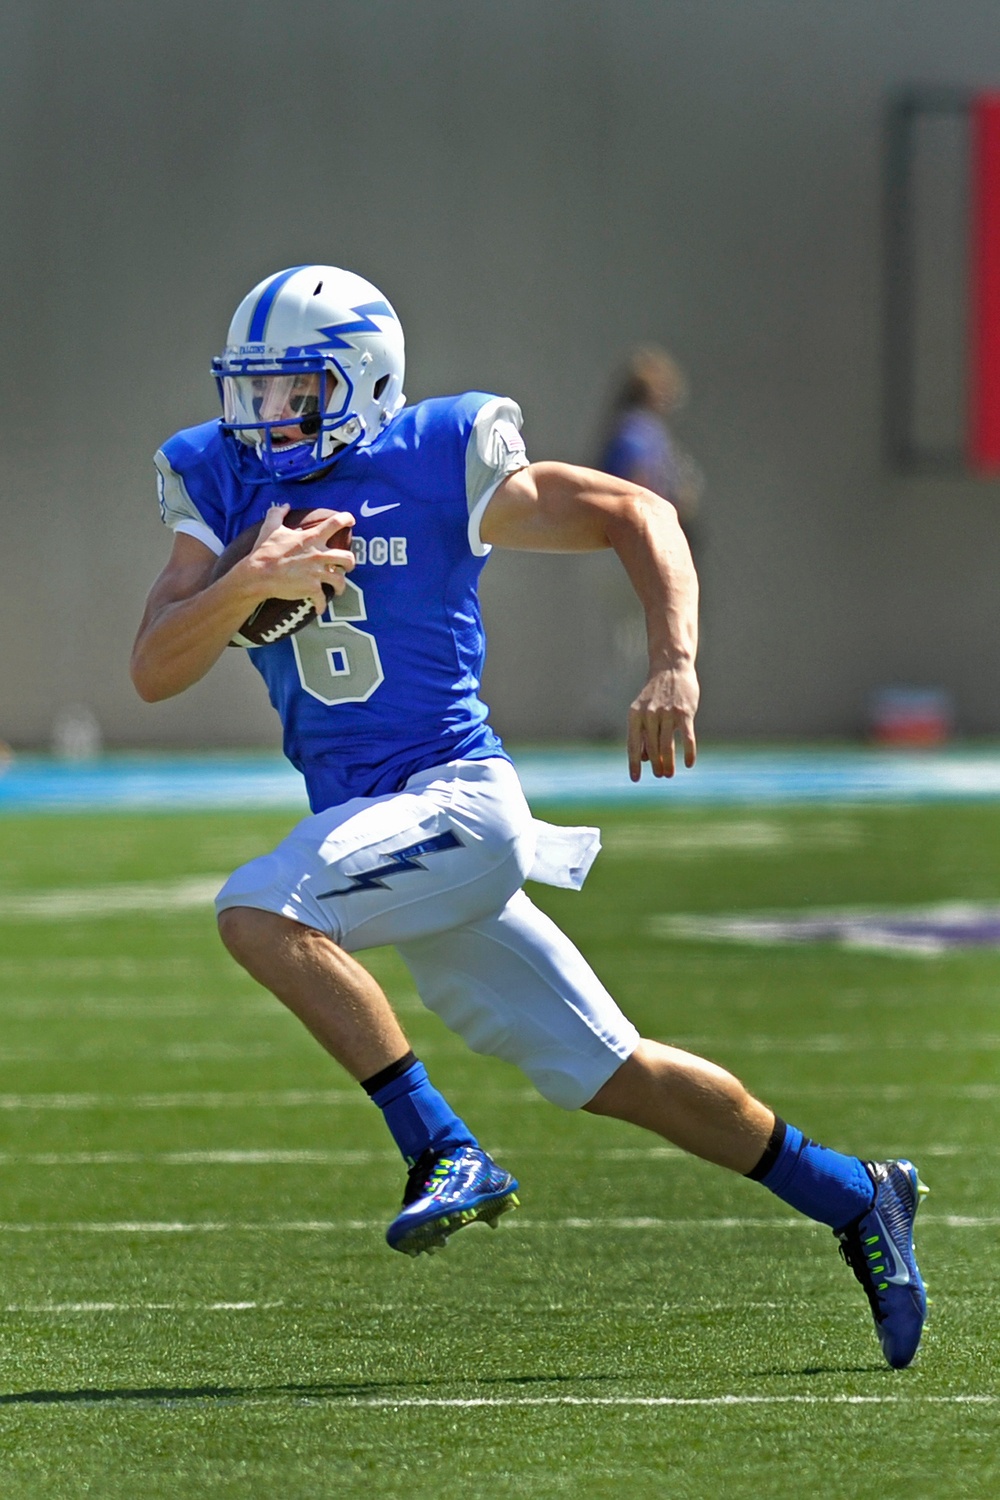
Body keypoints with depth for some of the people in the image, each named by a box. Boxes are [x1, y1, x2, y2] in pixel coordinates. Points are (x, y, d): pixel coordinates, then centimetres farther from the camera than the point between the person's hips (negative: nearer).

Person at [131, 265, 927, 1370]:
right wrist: (246, 583, -18)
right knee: (607, 1073, 8)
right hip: (368, 824, 6)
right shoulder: (225, 487, 8)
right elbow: (153, 671, 0)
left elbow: (635, 515, -4)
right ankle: (855, 1202, 21)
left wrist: (674, 666, -17)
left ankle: (444, 1153, -23)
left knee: (258, 913, -28)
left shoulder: (435, 466, -6)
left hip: (453, 799, -6)